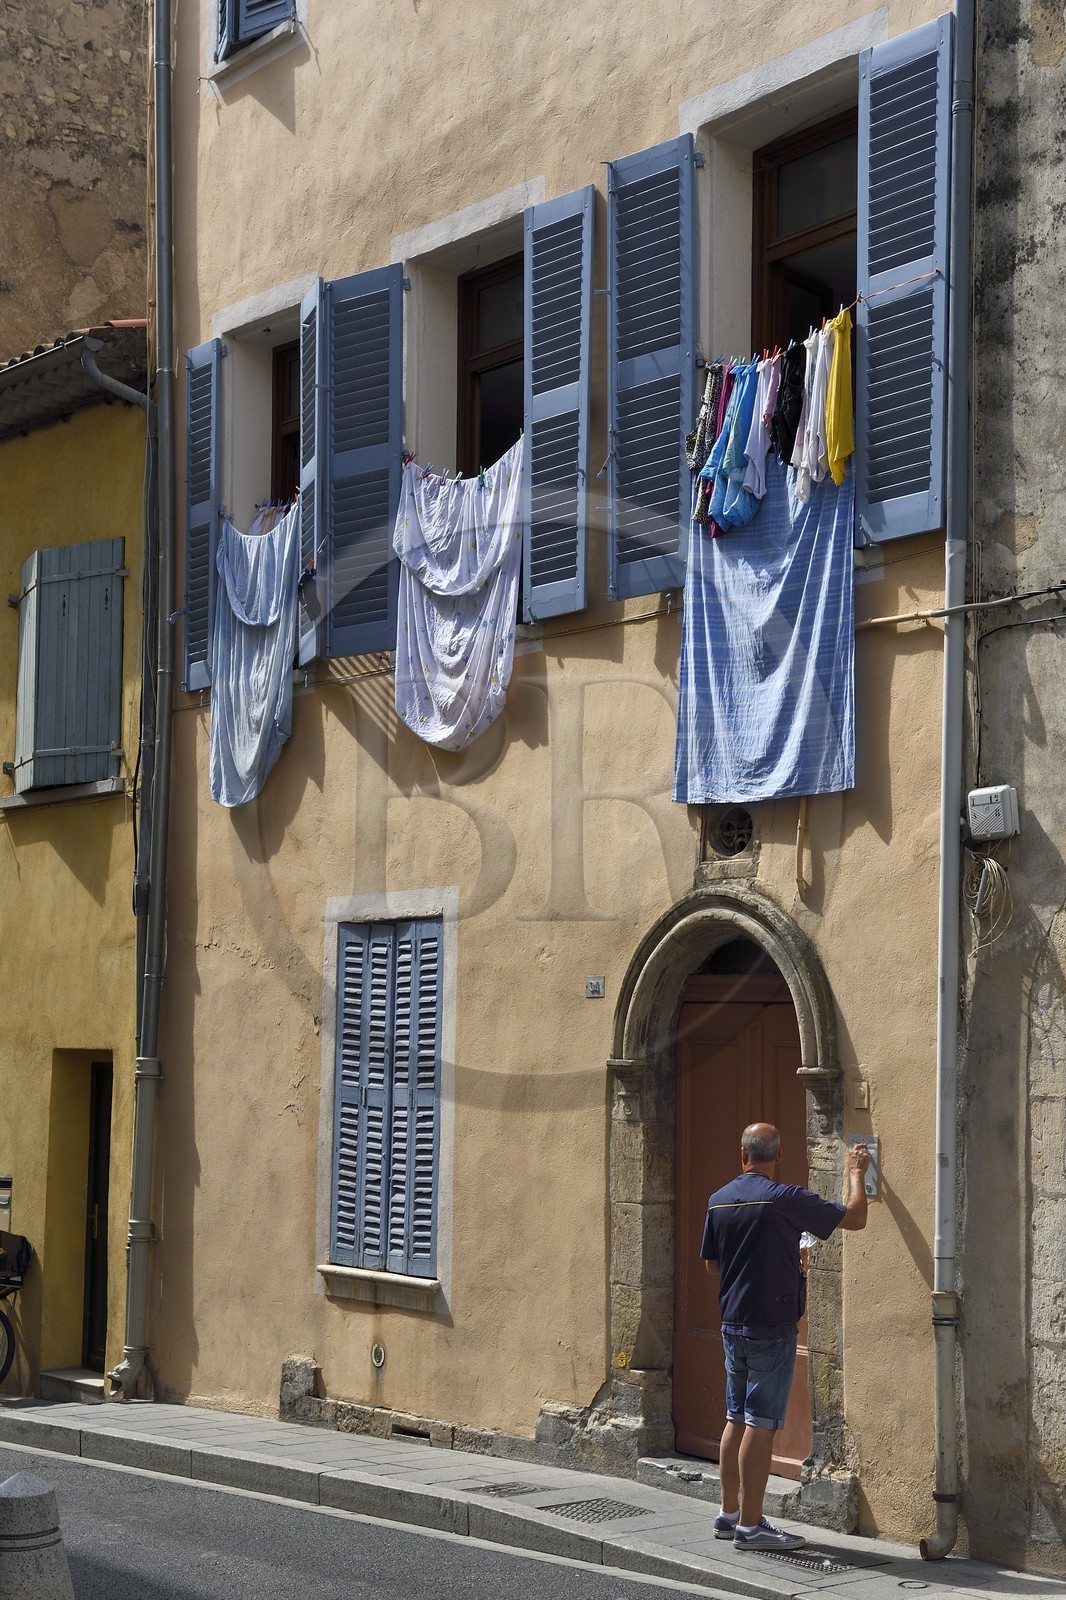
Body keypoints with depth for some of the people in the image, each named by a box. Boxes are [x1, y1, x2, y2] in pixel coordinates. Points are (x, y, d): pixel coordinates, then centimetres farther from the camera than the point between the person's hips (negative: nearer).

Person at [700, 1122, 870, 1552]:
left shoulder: (719, 1201, 5)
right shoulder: (784, 1198, -15)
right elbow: (855, 1217, -12)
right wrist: (856, 1173, 4)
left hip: (731, 1323, 7)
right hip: (771, 1327, -7)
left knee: (736, 1419, 15)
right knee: (760, 1425, -4)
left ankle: (728, 1513, 22)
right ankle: (750, 1525, -1)